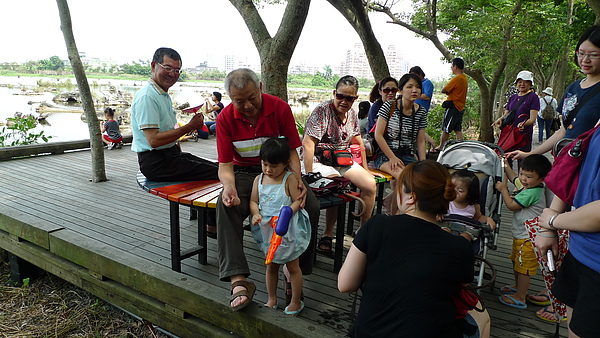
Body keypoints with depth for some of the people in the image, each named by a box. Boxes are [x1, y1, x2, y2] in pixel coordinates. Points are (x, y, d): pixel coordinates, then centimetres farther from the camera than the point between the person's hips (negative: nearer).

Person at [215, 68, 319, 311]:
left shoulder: (280, 108, -11)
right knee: (226, 206, -32)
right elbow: (225, 164, -9)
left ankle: (295, 269, -8)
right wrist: (229, 186, -31)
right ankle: (239, 281, -35)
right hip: (244, 172, 0)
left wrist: (298, 180, -25)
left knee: (310, 205, -25)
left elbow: (292, 151, -6)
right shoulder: (225, 118, -10)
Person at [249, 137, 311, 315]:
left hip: (287, 229, -4)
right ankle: (272, 299, 36)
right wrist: (256, 214, -17)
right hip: (267, 229, 4)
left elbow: (297, 201, -13)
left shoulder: (289, 179, -12)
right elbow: (253, 201, 3)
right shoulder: (259, 179, 1)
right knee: (271, 265, 18)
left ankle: (296, 302, 27)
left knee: (293, 266, 10)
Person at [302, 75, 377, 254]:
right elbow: (308, 143, -21)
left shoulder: (352, 114, 9)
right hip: (319, 161, -7)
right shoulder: (322, 110, -14)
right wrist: (309, 175, -28)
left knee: (370, 184, -9)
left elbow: (358, 142, 20)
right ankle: (327, 236, -16)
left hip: (342, 161, 7)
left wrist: (365, 169, 16)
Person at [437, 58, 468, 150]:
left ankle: (440, 148, 10)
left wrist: (447, 92, 4)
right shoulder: (465, 78, 13)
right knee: (458, 130, 7)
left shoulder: (457, 78, -17)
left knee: (445, 129, 1)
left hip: (453, 107, -9)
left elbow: (443, 90, -16)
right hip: (461, 107, 9)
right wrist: (450, 92, 0)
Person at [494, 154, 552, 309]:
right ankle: (518, 287, 44)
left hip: (528, 237, -11)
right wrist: (505, 166, 22)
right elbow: (514, 179, 25)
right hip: (521, 234, 11)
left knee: (523, 267, 0)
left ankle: (520, 298, 10)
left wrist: (503, 189, -13)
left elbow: (511, 205, -23)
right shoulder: (527, 185, 3)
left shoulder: (532, 193, -26)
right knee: (516, 262, 25)